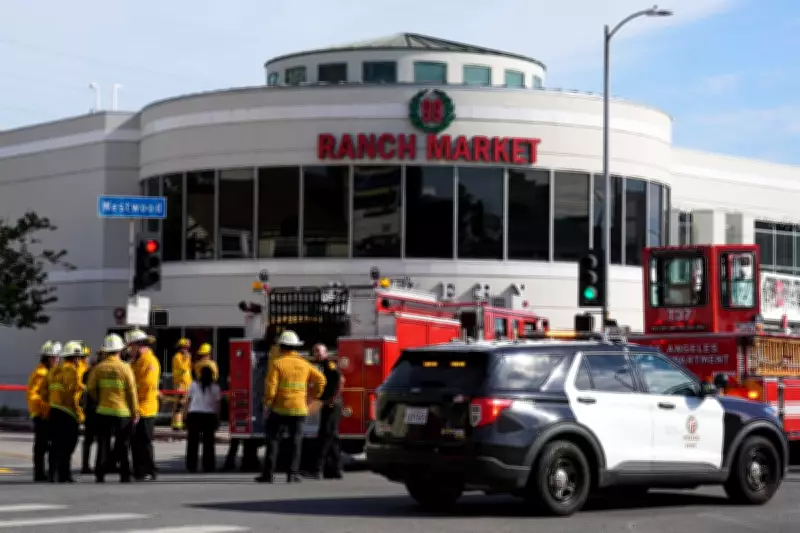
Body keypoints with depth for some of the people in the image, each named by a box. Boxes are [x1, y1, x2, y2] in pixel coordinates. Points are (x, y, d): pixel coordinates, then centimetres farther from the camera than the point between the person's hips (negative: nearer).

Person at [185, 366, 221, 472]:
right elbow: (217, 404, 0)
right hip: (209, 416, 0)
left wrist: (186, 414, 8)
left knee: (192, 442, 6)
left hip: (193, 415, 0)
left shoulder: (194, 384, 3)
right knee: (208, 442, 4)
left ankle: (191, 466, 7)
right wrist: (217, 419, 6)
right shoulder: (215, 387, 2)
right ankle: (208, 466, 3)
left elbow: (188, 400, 2)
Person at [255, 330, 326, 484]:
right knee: (296, 442, 7)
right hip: (299, 409, 3)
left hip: (279, 409, -3)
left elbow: (271, 387, -14)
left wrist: (267, 405, -3)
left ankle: (268, 473, 1)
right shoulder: (304, 364, 7)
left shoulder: (277, 363, -7)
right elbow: (320, 380, 7)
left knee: (272, 440, 5)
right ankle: (292, 474, 1)